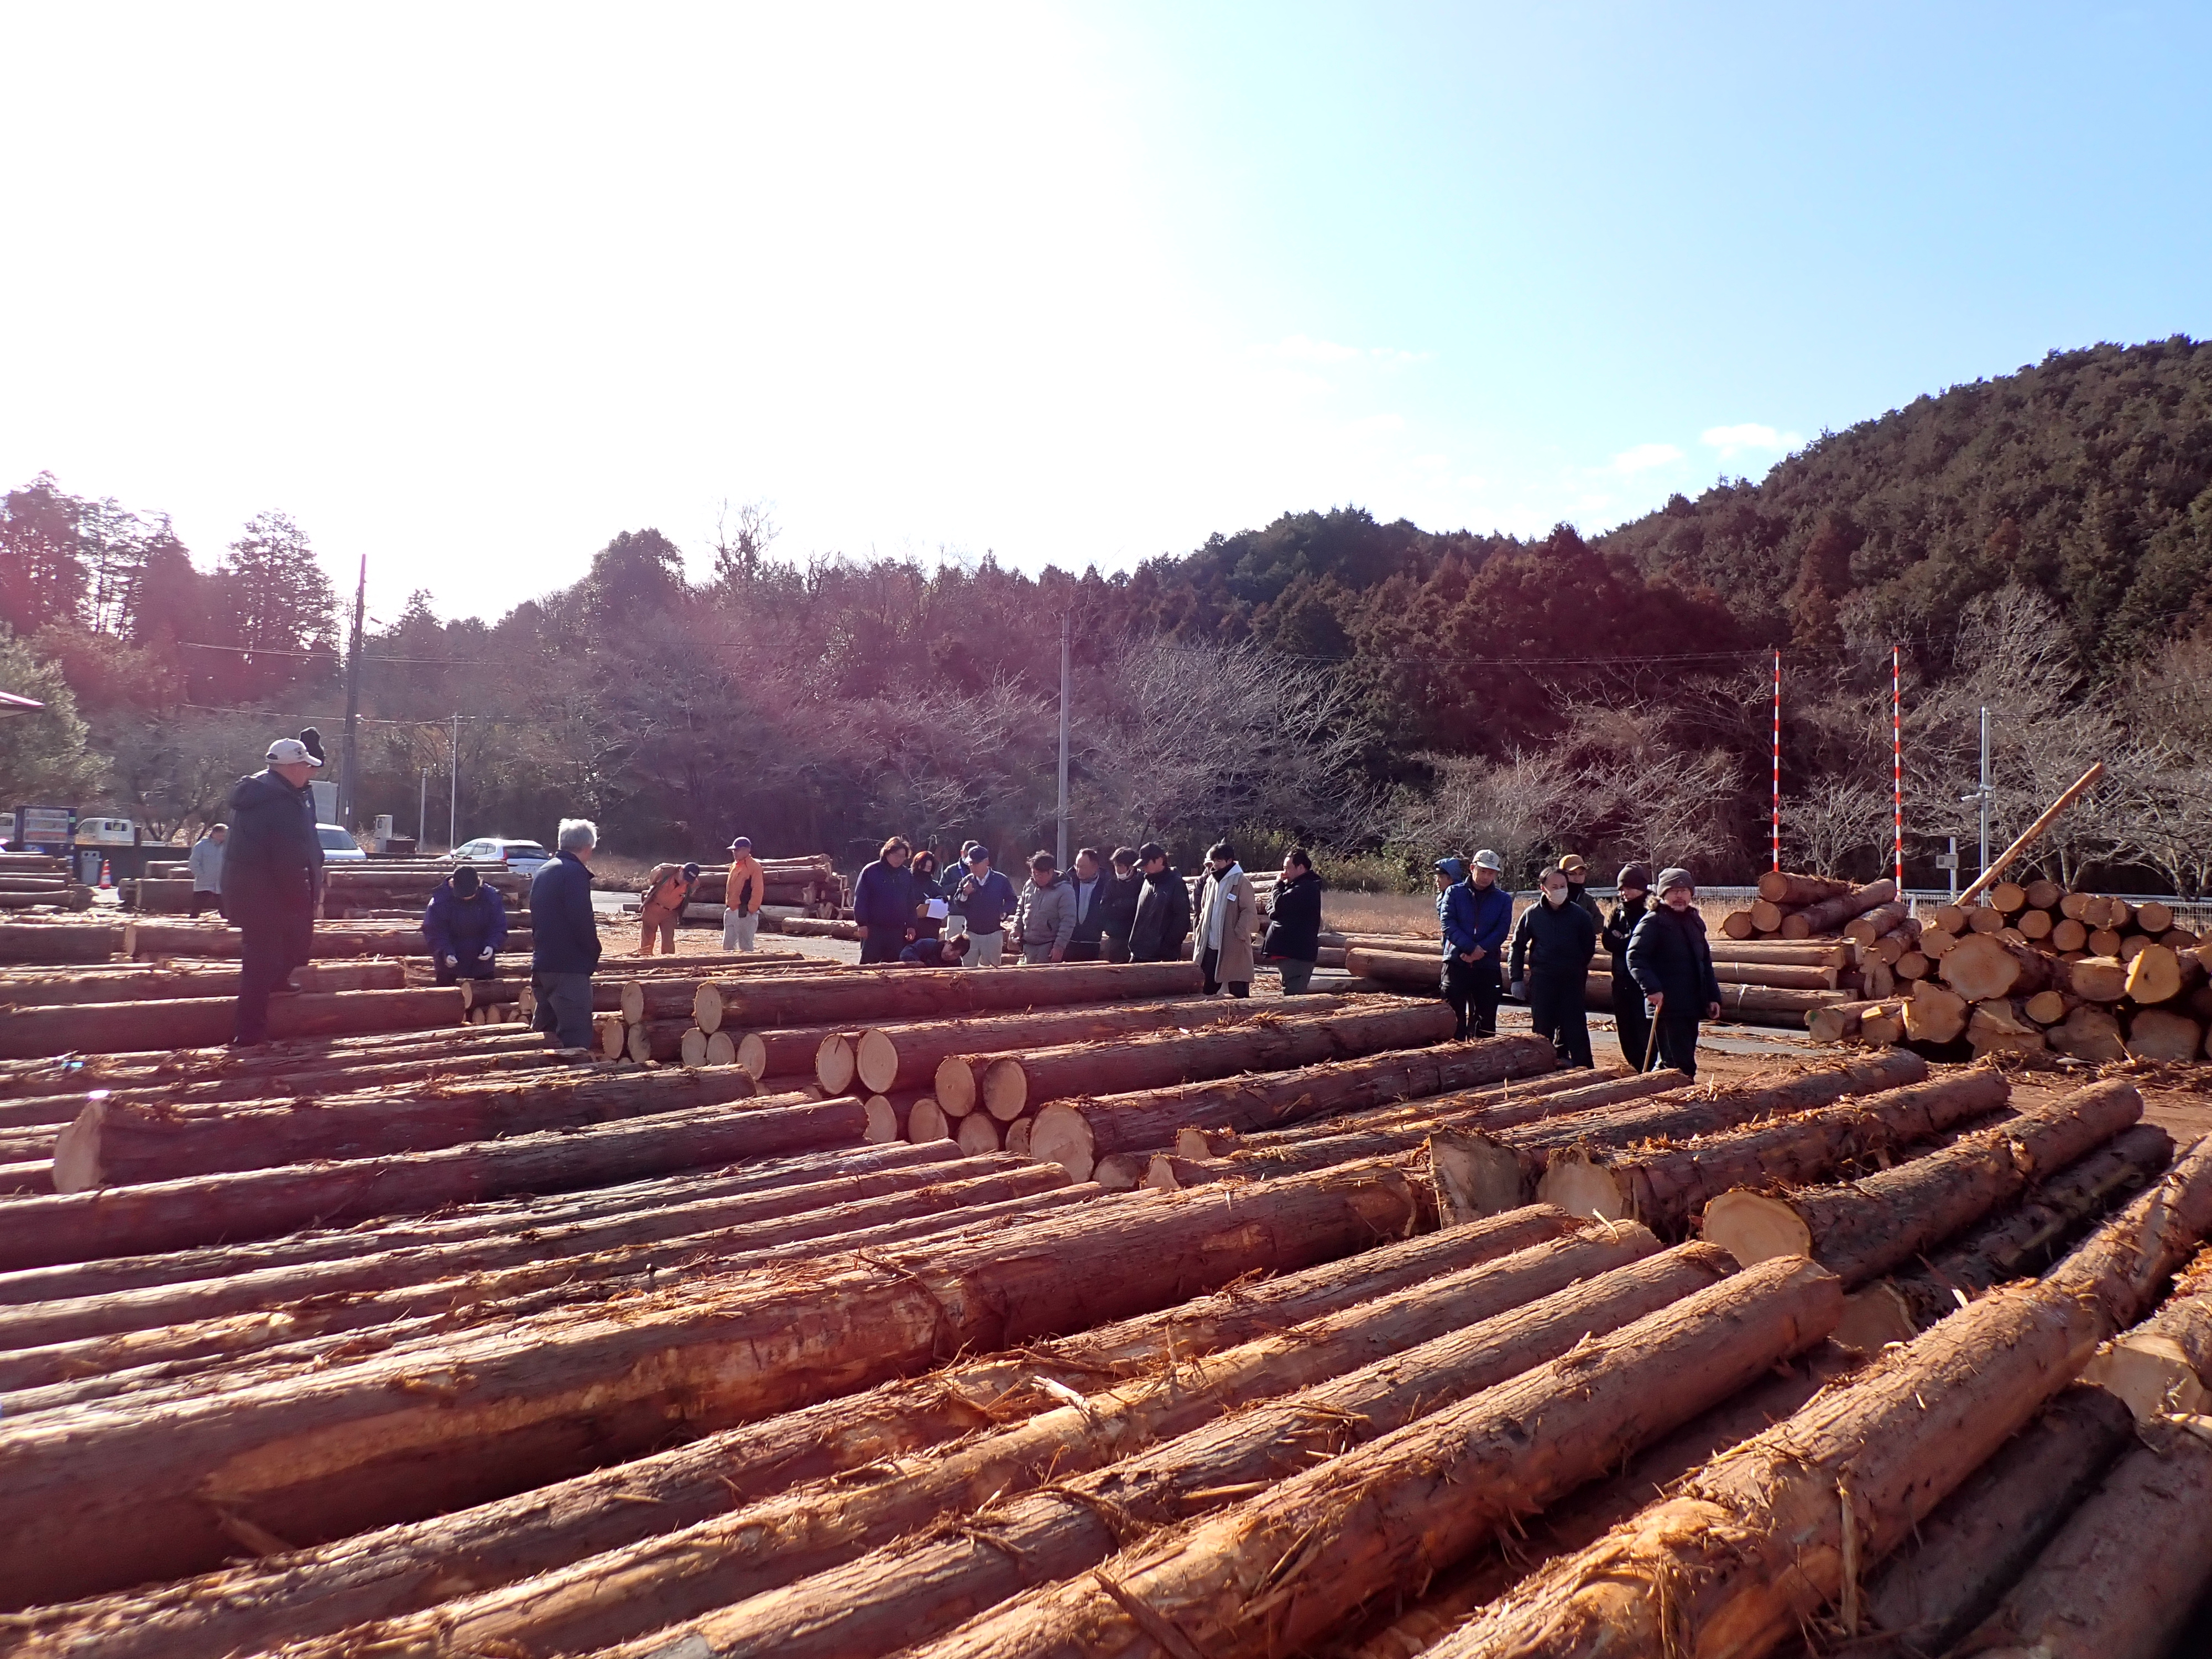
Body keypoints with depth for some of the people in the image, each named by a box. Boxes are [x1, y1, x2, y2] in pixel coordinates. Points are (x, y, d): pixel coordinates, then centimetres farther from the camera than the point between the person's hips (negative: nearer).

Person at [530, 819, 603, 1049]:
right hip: (570, 968, -9)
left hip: (542, 965, 9)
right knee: (576, 1039, -9)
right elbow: (582, 919, -20)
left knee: (543, 1031, 18)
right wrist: (594, 951, -5)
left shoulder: (543, 871, 16)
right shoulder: (574, 872, -13)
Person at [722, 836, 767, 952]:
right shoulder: (734, 866, 15)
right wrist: (727, 904, 16)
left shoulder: (754, 867, -12)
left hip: (745, 913, -9)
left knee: (745, 946, -7)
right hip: (731, 911, 9)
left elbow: (758, 891, -17)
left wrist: (751, 909, -18)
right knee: (728, 944, 11)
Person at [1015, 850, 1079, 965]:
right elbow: (1020, 910, 20)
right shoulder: (1029, 886, 7)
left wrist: (1059, 947, -19)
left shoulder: (1065, 891, -12)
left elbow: (1068, 922, -15)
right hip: (1029, 945, 6)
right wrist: (1017, 929, 7)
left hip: (1050, 947, -6)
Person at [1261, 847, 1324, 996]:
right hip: (1293, 950, 11)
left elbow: (1280, 904, -24)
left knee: (1293, 995, -13)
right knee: (1296, 994, 15)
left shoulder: (1305, 888, -15)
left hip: (1295, 952, -11)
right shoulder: (1303, 886, 20)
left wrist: (1278, 885, -5)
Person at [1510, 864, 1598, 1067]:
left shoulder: (1579, 914, 0)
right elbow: (1518, 946, 10)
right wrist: (1517, 979, 7)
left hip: (1572, 980, -1)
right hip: (1542, 980, 1)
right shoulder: (1532, 914, 2)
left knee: (1576, 1028, -1)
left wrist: (1580, 969, 9)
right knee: (1542, 1029, 5)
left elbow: (1589, 947, 12)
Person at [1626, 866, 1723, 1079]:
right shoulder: (1653, 922, -7)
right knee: (1680, 1064, -9)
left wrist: (1713, 996, 16)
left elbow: (1705, 962, 23)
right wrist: (1652, 988, -27)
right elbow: (1635, 957, -17)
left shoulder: (1695, 921, 16)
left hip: (1692, 1005, 8)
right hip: (1666, 1005, -8)